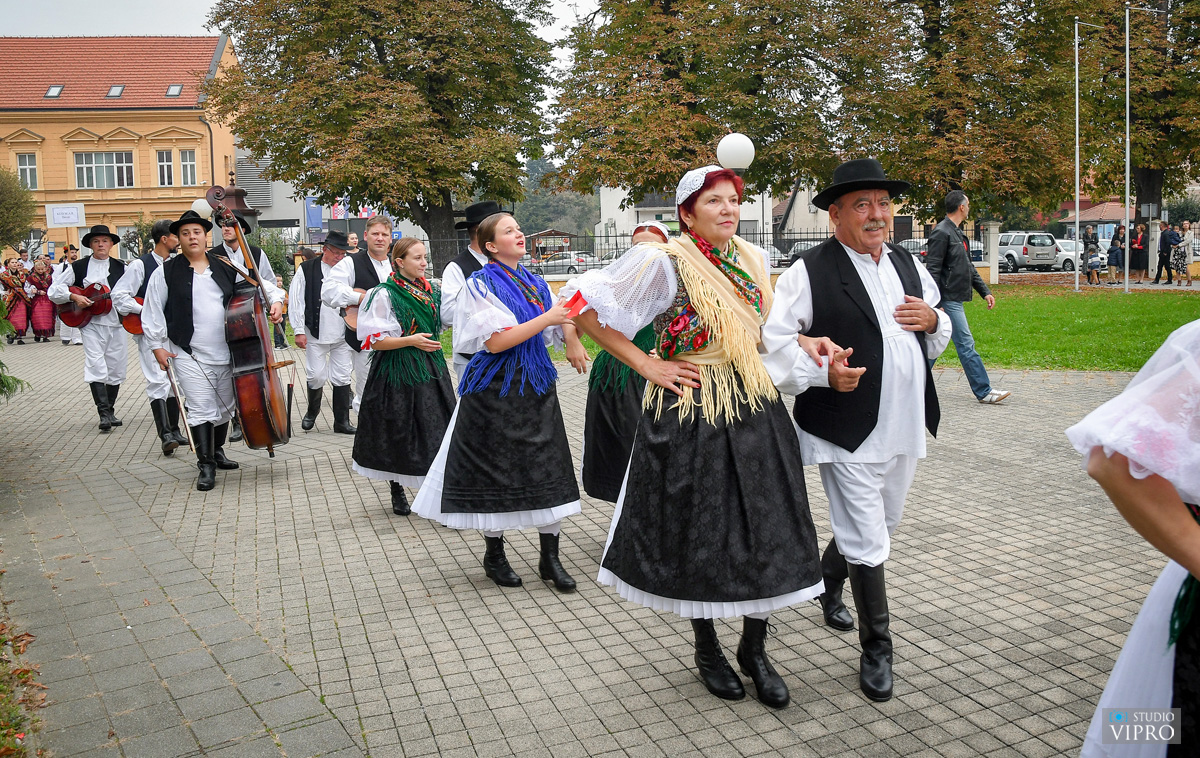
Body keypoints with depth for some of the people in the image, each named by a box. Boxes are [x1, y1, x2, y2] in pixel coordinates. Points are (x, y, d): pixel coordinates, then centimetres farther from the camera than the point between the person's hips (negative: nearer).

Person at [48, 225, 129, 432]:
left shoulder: (121, 268, 10)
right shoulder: (78, 267, 6)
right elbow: (54, 290, 6)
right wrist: (74, 297, -10)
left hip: (117, 323, 2)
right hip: (91, 324, -2)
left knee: (115, 370, 8)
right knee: (96, 368, -14)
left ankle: (110, 411, 22)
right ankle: (104, 413, -14)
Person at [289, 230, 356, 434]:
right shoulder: (307, 270, -1)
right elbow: (296, 301, -2)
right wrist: (299, 330, -7)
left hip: (343, 335, 2)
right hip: (316, 334, -2)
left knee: (342, 377, 4)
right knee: (316, 377, 1)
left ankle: (342, 421, 13)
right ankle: (312, 412, 28)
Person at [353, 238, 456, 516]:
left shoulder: (432, 291, 8)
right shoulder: (385, 295, -10)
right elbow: (374, 341, -13)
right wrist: (411, 340, -21)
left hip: (431, 368, 5)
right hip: (398, 372, -5)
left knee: (436, 429, 0)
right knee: (398, 433, 5)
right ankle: (397, 492, 23)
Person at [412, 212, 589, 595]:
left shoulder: (537, 283, 11)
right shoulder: (481, 284, -8)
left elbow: (563, 322, 16)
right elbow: (495, 341, -18)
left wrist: (572, 340, -7)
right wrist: (546, 319, -19)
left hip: (537, 384, 6)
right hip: (496, 388, -5)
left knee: (549, 469, 3)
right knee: (496, 471, 4)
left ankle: (550, 557, 14)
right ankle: (494, 554, 22)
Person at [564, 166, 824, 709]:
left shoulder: (754, 259, 6)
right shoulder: (663, 262, -12)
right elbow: (583, 308, -12)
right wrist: (645, 365, -13)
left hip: (756, 412, 5)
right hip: (690, 415, -5)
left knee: (766, 532, 7)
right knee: (698, 535, 8)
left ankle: (754, 650, 27)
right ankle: (706, 649, 30)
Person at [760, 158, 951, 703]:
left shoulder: (908, 266, 13)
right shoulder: (810, 272, -10)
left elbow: (937, 340, 24)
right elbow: (773, 343, -16)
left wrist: (933, 320, 1)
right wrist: (823, 372, -28)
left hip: (904, 429, 7)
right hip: (848, 432, -7)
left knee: (879, 529, 23)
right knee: (867, 543, -1)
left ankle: (828, 583, 51)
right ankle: (876, 650, 17)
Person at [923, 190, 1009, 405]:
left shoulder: (957, 233, 18)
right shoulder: (941, 233, -13)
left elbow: (969, 267, 23)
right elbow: (932, 270, -18)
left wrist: (985, 292, 19)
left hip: (954, 300, 10)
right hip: (949, 299, -10)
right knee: (966, 345, -6)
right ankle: (983, 391, -2)